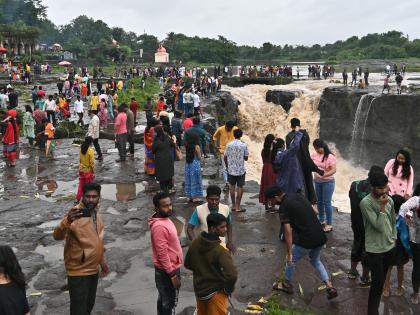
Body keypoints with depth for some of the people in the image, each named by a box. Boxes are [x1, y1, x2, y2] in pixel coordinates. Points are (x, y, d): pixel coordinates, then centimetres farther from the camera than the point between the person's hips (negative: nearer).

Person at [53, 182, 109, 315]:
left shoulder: (96, 213, 4)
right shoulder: (76, 214, -19)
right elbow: (57, 236, -34)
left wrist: (102, 262, 21)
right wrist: (67, 221, -53)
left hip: (93, 269, 7)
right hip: (78, 271, -7)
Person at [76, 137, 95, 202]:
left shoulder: (82, 149, -1)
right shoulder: (90, 150, -19)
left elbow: (80, 160, 8)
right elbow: (92, 163, -18)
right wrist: (93, 172, -10)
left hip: (81, 170, 6)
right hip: (88, 171, -6)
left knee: (81, 185, 16)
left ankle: (77, 198, 19)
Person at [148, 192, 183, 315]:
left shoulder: (165, 219, 4)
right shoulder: (159, 226, -27)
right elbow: (162, 253, -26)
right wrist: (172, 275, -22)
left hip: (169, 268, 9)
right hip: (167, 271, -9)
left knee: (163, 299, 22)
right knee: (170, 302, 3)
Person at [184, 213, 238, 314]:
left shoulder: (196, 243, -7)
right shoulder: (220, 251, -27)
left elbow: (187, 264, 7)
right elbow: (232, 275, -36)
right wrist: (228, 290, -17)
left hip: (199, 289, 7)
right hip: (215, 293, -6)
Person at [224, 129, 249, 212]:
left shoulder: (229, 145, -3)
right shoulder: (244, 145, -9)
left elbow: (225, 157, 1)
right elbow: (246, 158, -4)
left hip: (231, 169, 3)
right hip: (241, 170, -2)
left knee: (232, 187, 14)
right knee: (240, 187, 5)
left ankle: (233, 205, 19)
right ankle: (238, 206, 5)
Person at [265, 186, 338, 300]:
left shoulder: (284, 207, -12)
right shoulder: (298, 195, 10)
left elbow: (288, 231, -17)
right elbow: (314, 212, 19)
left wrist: (289, 254, -13)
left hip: (306, 241, -7)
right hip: (320, 237, 7)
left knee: (291, 261, 19)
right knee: (315, 261, 31)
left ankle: (287, 284, 39)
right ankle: (330, 287, 21)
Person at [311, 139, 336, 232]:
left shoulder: (330, 157, -16)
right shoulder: (314, 155, 0)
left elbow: (333, 170, -23)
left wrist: (324, 175, -36)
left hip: (327, 182, -6)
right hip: (317, 181, 6)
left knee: (327, 203, -4)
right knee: (319, 201, 15)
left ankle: (329, 224, 5)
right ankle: (322, 220, 31)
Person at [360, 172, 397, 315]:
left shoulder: (389, 200, 0)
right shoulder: (366, 203, -21)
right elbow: (379, 226, -24)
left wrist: (394, 237, 13)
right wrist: (382, 207, -27)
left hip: (389, 246, 6)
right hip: (375, 249, -6)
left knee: (381, 280, 19)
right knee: (377, 282, -5)